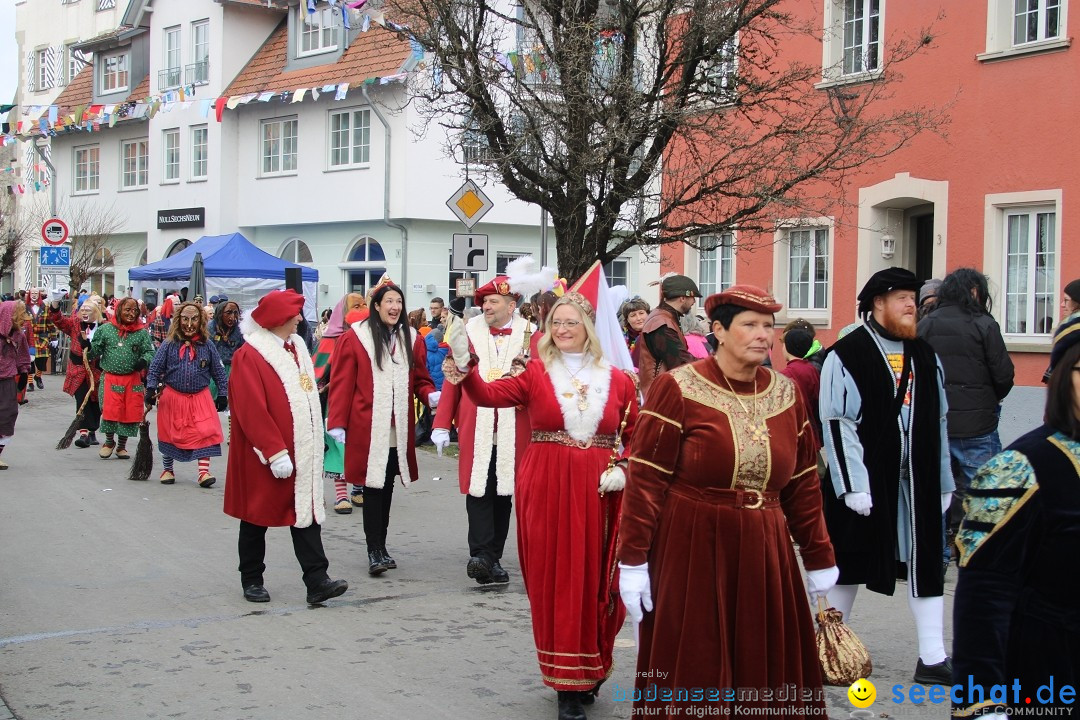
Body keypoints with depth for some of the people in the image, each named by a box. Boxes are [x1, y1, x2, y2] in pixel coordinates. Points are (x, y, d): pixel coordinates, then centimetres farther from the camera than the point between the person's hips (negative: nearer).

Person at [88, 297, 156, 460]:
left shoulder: (142, 332, 3)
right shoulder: (106, 329, 3)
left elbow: (150, 352, 3)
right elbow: (95, 351, 9)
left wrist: (144, 361, -17)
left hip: (133, 378, 1)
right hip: (111, 378, -1)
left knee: (130, 413, 4)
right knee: (110, 412, -5)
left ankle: (122, 445, 23)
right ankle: (109, 442, 21)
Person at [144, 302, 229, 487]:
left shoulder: (208, 346, 0)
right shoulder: (169, 345, -2)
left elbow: (219, 371, 5)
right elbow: (155, 369, 1)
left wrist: (223, 394, 2)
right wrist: (151, 390, -9)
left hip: (200, 397, 0)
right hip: (172, 397, 0)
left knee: (205, 433, -9)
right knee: (171, 434, 11)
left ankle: (204, 471, -3)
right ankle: (167, 469, 27)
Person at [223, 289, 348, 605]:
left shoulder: (296, 347, 10)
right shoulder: (249, 356, -14)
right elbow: (252, 411, -20)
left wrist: (313, 443, 15)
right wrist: (274, 452, -22)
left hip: (300, 451, 7)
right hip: (262, 456, -7)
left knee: (306, 513, 1)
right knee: (257, 517, 8)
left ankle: (317, 582, -1)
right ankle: (252, 581, 21)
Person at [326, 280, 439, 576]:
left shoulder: (412, 340, 10)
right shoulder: (354, 338, -3)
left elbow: (420, 381, 14)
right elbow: (342, 384, -4)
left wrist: (431, 396, -8)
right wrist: (337, 423, -8)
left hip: (399, 429, 4)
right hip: (367, 429, -4)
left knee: (387, 487, 10)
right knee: (373, 487, -5)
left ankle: (381, 548, 21)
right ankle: (374, 551, 2)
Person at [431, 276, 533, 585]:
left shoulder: (530, 335, 4)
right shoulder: (470, 332, 5)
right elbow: (452, 379, 5)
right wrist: (442, 424, 1)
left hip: (513, 432, 1)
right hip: (475, 430, -1)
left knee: (504, 494, 8)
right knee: (478, 492, -7)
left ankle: (492, 559, 18)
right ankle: (482, 555, -7)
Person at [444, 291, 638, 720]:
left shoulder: (617, 380, 6)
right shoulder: (535, 373, 0)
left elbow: (634, 435, 12)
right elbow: (490, 396, -15)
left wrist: (623, 470, -5)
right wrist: (464, 368, -33)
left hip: (598, 492, 1)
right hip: (546, 489, -1)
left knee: (596, 581, 7)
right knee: (555, 580, 2)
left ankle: (591, 671, 28)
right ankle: (568, 682, 13)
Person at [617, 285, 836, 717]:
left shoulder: (785, 393, 7)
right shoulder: (678, 388, -8)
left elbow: (804, 483, 12)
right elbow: (645, 480, -10)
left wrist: (819, 558, 14)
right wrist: (632, 561, -13)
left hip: (765, 555, 5)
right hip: (689, 552, -4)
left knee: (766, 673, 11)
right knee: (690, 675, 5)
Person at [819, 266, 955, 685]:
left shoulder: (924, 356, 11)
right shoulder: (846, 356, -9)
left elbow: (938, 423, 14)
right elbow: (836, 425, -13)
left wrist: (944, 482, 12)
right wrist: (853, 486, -17)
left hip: (916, 481, 5)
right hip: (867, 480, -5)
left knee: (927, 562, 4)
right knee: (851, 562, 8)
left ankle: (932, 658, 11)